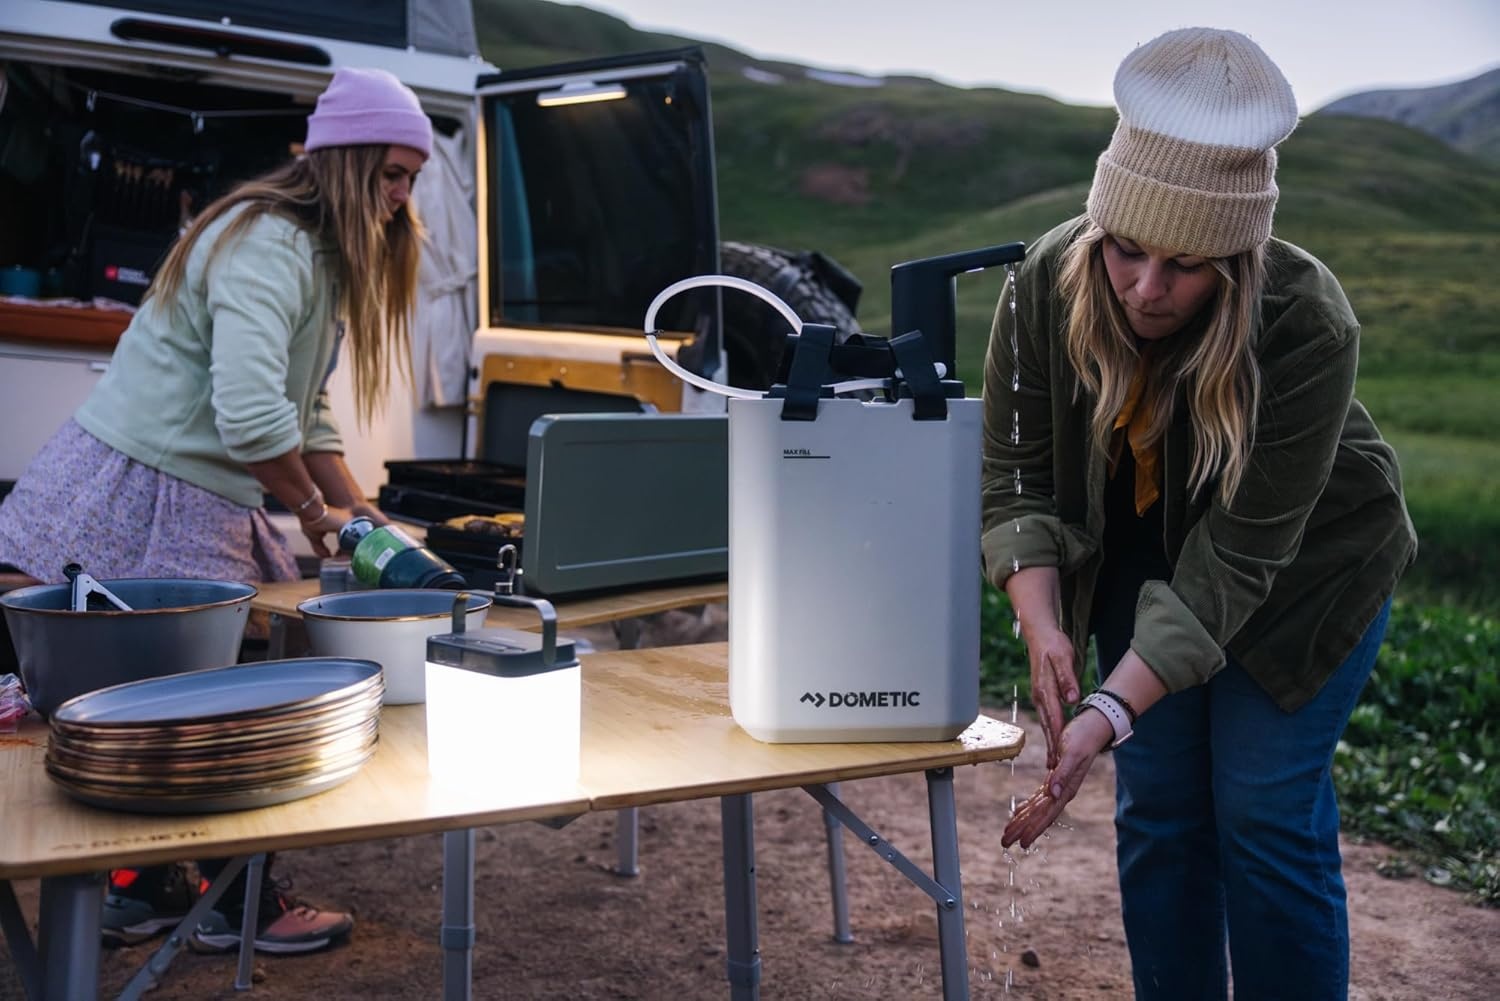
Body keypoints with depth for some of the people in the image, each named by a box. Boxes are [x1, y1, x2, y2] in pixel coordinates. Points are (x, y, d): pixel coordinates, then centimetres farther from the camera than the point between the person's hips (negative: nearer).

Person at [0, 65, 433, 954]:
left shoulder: (317, 256, 15)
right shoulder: (269, 247, -20)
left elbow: (308, 417, 17)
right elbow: (251, 417, -30)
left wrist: (360, 520, 9)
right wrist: (314, 511, -13)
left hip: (198, 504, 10)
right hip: (144, 500, -10)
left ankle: (145, 889, 28)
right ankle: (244, 908, 15)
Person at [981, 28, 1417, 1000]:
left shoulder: (1310, 328, -33)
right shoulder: (1049, 283, -23)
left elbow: (1237, 558, -33)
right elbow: (1016, 473, -16)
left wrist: (1112, 714, -40)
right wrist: (1042, 625, -31)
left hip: (1306, 572, -3)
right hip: (1141, 556, 4)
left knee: (1266, 811, -6)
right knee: (1156, 804, 5)